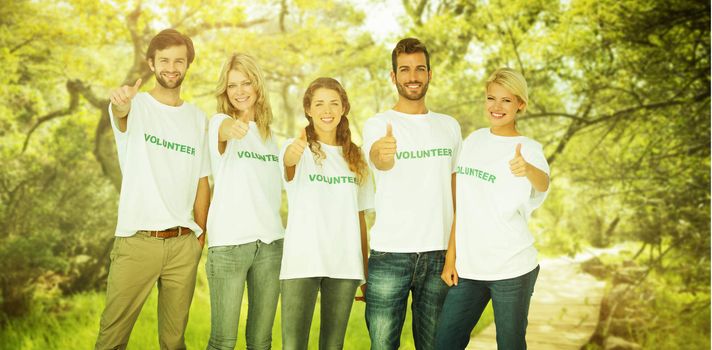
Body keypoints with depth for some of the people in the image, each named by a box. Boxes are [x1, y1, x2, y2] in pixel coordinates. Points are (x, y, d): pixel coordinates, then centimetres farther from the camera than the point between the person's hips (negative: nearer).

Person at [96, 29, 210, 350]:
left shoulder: (197, 118, 11)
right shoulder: (136, 105, 0)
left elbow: (201, 181, 13)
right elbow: (121, 114, -26)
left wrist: (200, 236, 6)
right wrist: (120, 103, -50)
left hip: (184, 243, 3)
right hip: (136, 242, -3)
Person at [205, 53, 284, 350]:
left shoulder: (268, 133, 15)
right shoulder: (220, 122, -1)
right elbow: (223, 131, -30)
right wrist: (230, 129, -49)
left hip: (270, 241, 5)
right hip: (229, 242, -5)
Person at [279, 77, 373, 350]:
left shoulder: (355, 157, 12)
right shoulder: (298, 148, 0)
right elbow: (288, 164, -26)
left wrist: (366, 268, 12)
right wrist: (292, 155, -50)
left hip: (345, 264, 4)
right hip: (302, 262, -3)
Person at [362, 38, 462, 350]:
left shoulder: (449, 126, 12)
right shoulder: (377, 125, -1)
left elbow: (457, 189, 15)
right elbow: (380, 162, -24)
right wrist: (382, 153, -48)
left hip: (439, 253, 3)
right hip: (389, 254, -3)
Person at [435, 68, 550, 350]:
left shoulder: (528, 149, -7)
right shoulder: (473, 141, 9)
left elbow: (543, 183, -31)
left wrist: (528, 170, -54)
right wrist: (451, 257, 8)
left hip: (512, 270, -4)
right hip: (467, 268, 4)